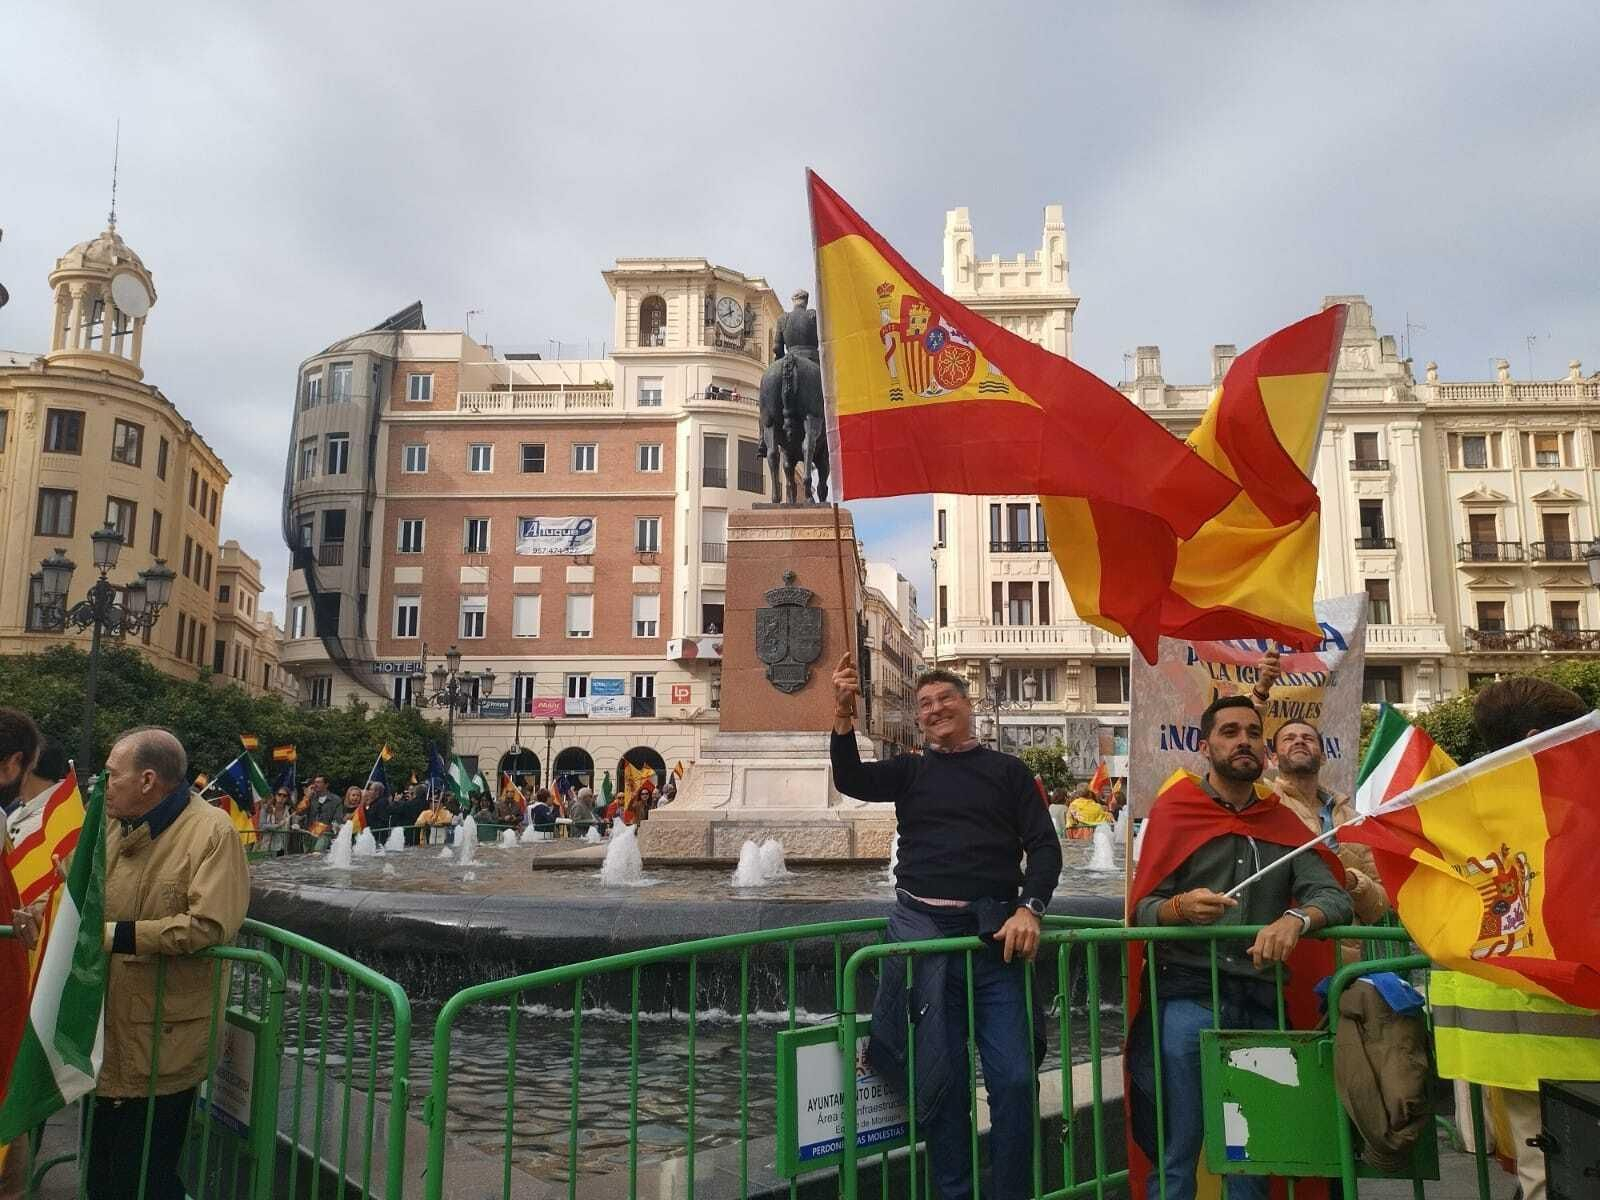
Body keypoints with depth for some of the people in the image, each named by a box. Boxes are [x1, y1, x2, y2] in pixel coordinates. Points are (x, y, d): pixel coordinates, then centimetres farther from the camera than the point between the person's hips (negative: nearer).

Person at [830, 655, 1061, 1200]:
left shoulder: (1008, 771, 11)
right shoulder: (910, 770, 13)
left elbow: (1044, 845, 5)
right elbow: (851, 780, -5)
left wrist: (1029, 909, -12)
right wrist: (843, 716, -21)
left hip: (993, 933, -1)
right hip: (922, 929, 1)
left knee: (1015, 1078, -3)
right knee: (939, 1078, 6)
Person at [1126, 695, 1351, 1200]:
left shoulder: (1282, 823, 13)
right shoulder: (1175, 811, 1)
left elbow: (1335, 898, 1)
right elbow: (1142, 909, -4)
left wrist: (1295, 919, -20)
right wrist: (1182, 908, -26)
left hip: (1260, 1005, 4)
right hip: (1187, 999, -4)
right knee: (1177, 1154, -1)